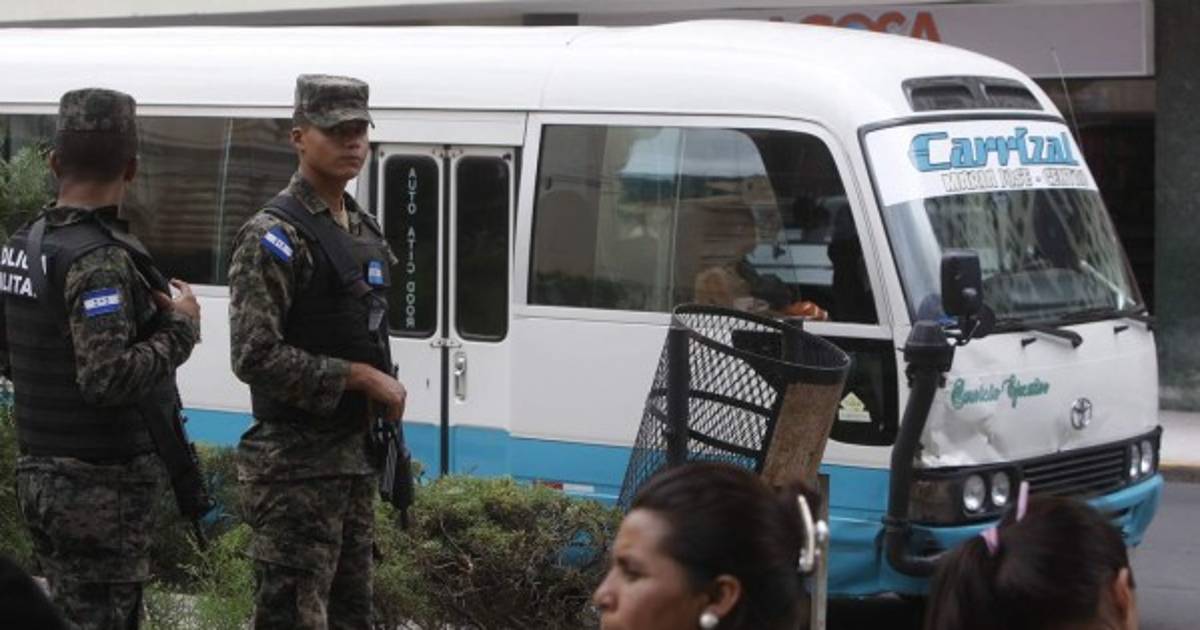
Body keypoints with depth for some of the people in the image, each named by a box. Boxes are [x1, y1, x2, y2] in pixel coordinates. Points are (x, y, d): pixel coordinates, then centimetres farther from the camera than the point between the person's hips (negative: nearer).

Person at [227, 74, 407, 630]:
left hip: (354, 458, 9)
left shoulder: (364, 230, 15)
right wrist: (359, 377, -17)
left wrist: (386, 392, 13)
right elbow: (255, 357, -21)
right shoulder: (274, 237, -13)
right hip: (297, 464, -9)